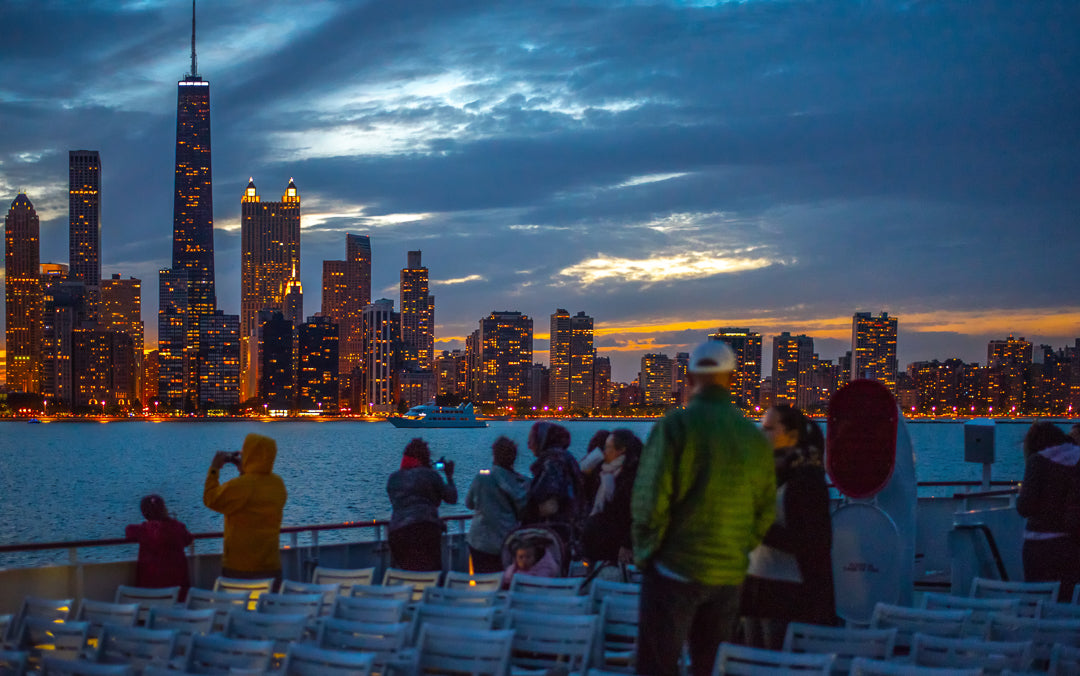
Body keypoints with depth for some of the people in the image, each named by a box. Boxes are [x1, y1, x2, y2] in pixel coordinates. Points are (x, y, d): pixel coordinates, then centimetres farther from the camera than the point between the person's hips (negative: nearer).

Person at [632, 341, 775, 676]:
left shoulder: (676, 425, -9)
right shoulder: (755, 437, 4)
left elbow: (649, 500, -12)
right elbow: (765, 511, 7)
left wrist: (646, 552, 0)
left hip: (675, 570, -4)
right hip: (729, 575, 5)